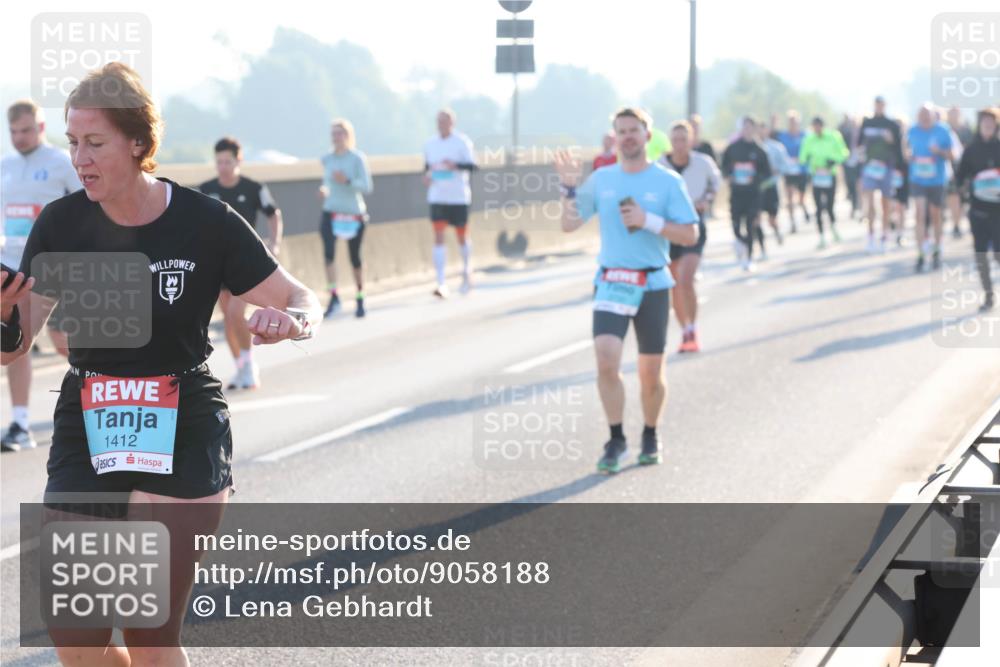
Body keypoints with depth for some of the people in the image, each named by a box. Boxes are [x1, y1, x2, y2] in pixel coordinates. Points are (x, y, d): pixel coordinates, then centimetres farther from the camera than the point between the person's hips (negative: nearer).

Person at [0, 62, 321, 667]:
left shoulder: (206, 223, -9)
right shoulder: (61, 225, -2)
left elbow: (299, 298, -2)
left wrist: (293, 321, -26)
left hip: (184, 436, -3)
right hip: (87, 434, 3)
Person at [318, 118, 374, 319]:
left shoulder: (358, 158, -7)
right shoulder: (327, 159, 6)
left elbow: (367, 187, -12)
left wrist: (347, 181, -27)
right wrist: (324, 190, 1)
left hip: (354, 214, -3)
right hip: (331, 212, 3)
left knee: (355, 258, 7)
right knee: (328, 252, -19)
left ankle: (360, 300, 25)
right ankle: (333, 297, -18)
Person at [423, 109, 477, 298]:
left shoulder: (462, 142, -6)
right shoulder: (430, 144, 7)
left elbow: (472, 165, -12)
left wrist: (455, 165, -30)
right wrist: (427, 175, -2)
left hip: (458, 197, -2)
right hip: (437, 197, 2)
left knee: (462, 237, 10)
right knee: (438, 237, -10)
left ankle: (467, 271, 38)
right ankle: (441, 284, -15)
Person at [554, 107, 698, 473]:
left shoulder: (668, 181, -1)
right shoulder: (601, 179, 6)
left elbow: (690, 235, -4)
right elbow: (569, 225, 9)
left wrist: (648, 221, -15)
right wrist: (570, 188, -6)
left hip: (653, 284, -1)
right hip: (610, 282, 1)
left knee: (651, 374, 5)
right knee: (606, 360, -17)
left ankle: (651, 436, 28)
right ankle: (616, 440, -3)